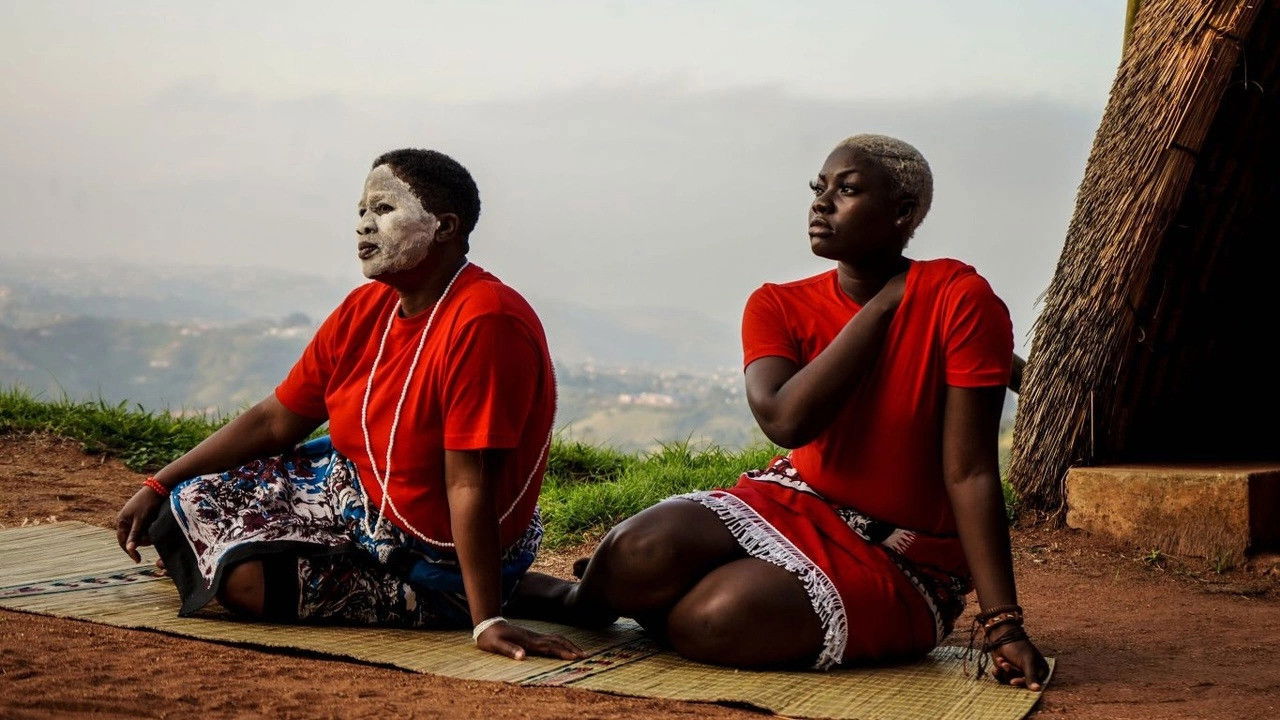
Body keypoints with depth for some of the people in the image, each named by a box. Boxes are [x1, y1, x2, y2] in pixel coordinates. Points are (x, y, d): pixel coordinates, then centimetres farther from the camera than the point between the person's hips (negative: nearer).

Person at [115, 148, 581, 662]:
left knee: (244, 578, -20)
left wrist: (486, 621, -29)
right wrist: (156, 488, 4)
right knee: (192, 500, 5)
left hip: (438, 566, -8)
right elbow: (274, 421, 6)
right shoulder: (365, 310, -1)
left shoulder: (484, 324, -28)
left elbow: (468, 485, -31)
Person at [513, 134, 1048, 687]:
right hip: (794, 505, 4)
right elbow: (784, 421, -22)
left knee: (722, 617, -31)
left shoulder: (959, 300, -14)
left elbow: (969, 474, -16)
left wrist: (1003, 625, -20)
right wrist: (882, 305, -17)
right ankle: (582, 601, 7)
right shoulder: (778, 307, -1)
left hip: (901, 564, -3)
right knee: (640, 553, -26)